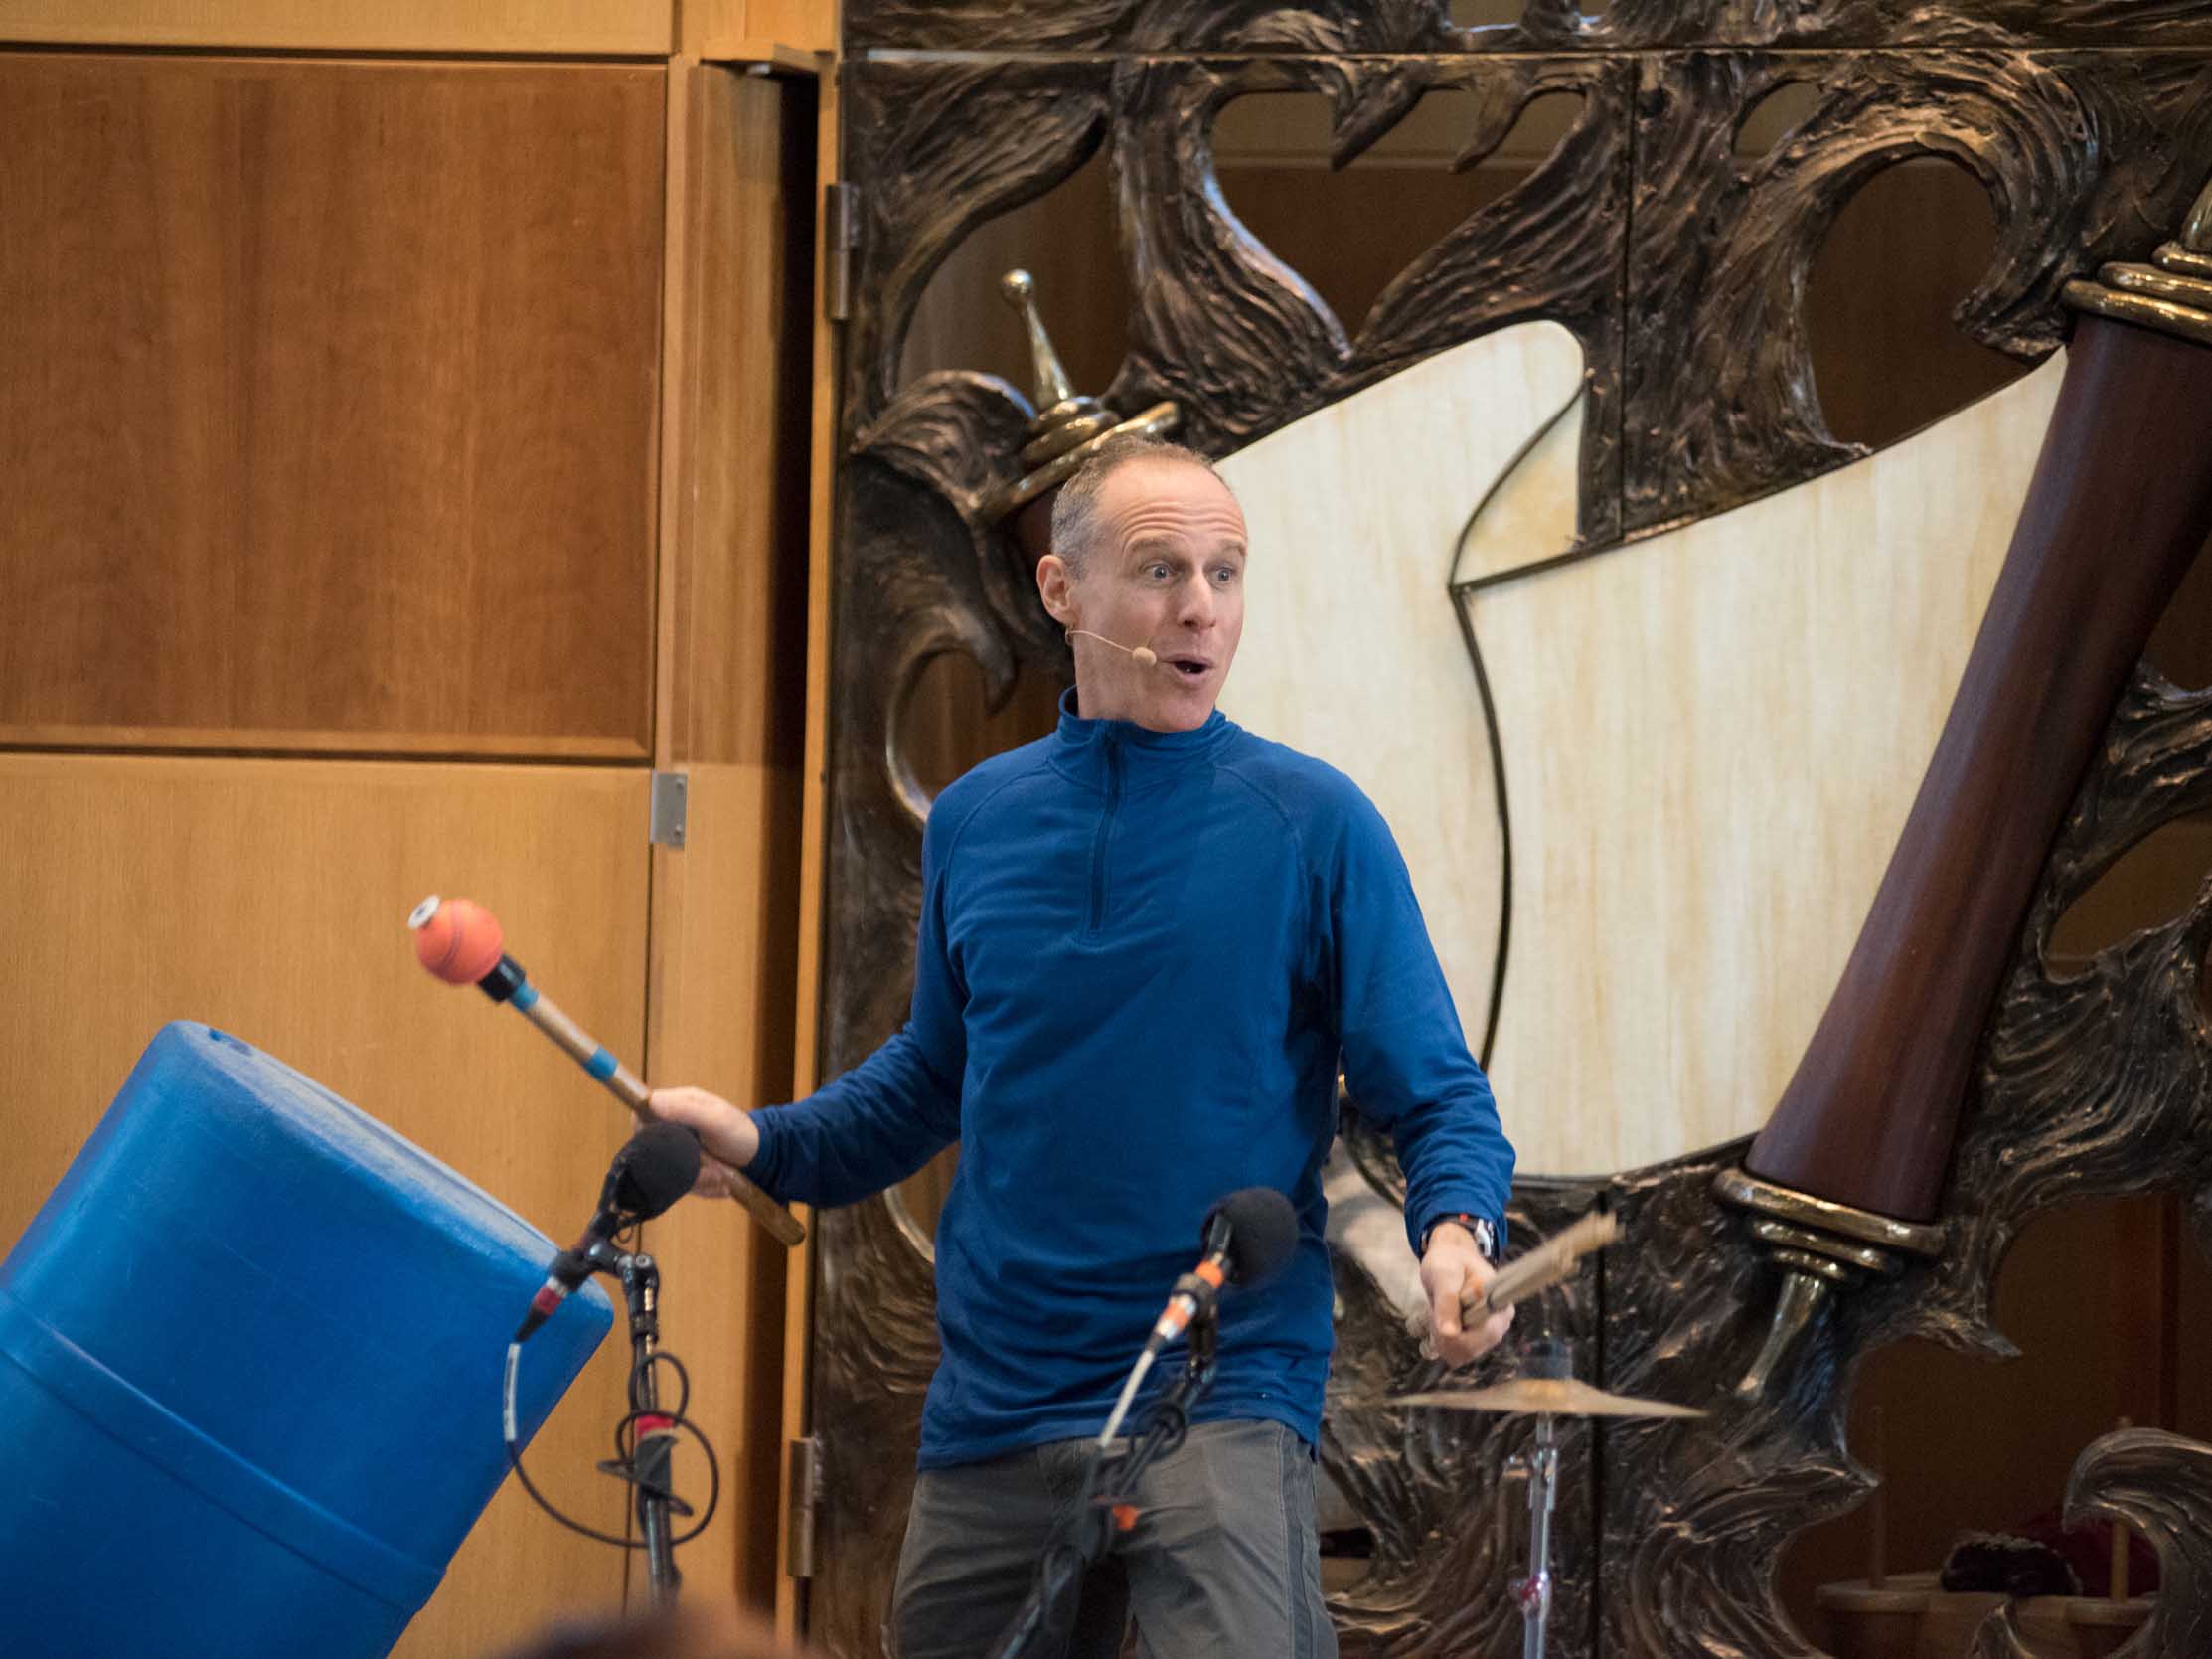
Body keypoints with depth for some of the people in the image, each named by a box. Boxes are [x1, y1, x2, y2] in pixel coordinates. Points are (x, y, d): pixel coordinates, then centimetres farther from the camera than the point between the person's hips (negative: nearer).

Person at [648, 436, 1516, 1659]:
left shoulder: (1313, 825, -5)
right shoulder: (976, 822, 8)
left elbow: (1437, 1098, -2)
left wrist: (1456, 1235, -23)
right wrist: (765, 1145, 7)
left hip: (1222, 1401, -5)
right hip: (993, 1408, 5)